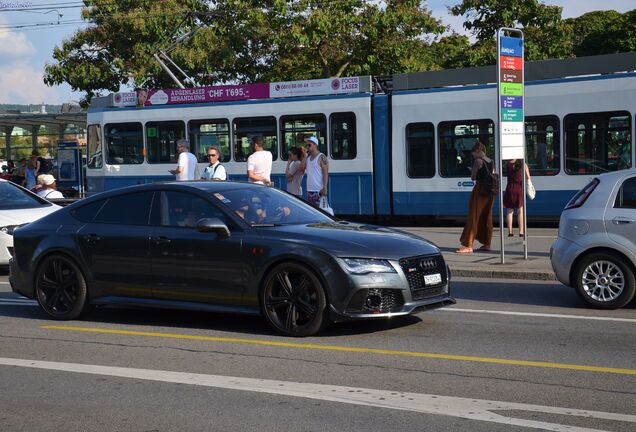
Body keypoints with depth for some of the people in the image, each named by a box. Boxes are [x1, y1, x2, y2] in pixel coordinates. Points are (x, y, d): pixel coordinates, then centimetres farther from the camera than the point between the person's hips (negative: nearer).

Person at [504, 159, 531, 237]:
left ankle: (510, 231, 4)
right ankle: (521, 232, 1)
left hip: (510, 188, 1)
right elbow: (528, 178, -3)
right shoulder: (523, 165, -4)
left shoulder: (508, 164, -1)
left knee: (509, 211, 7)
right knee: (520, 211, 4)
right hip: (520, 188, -1)